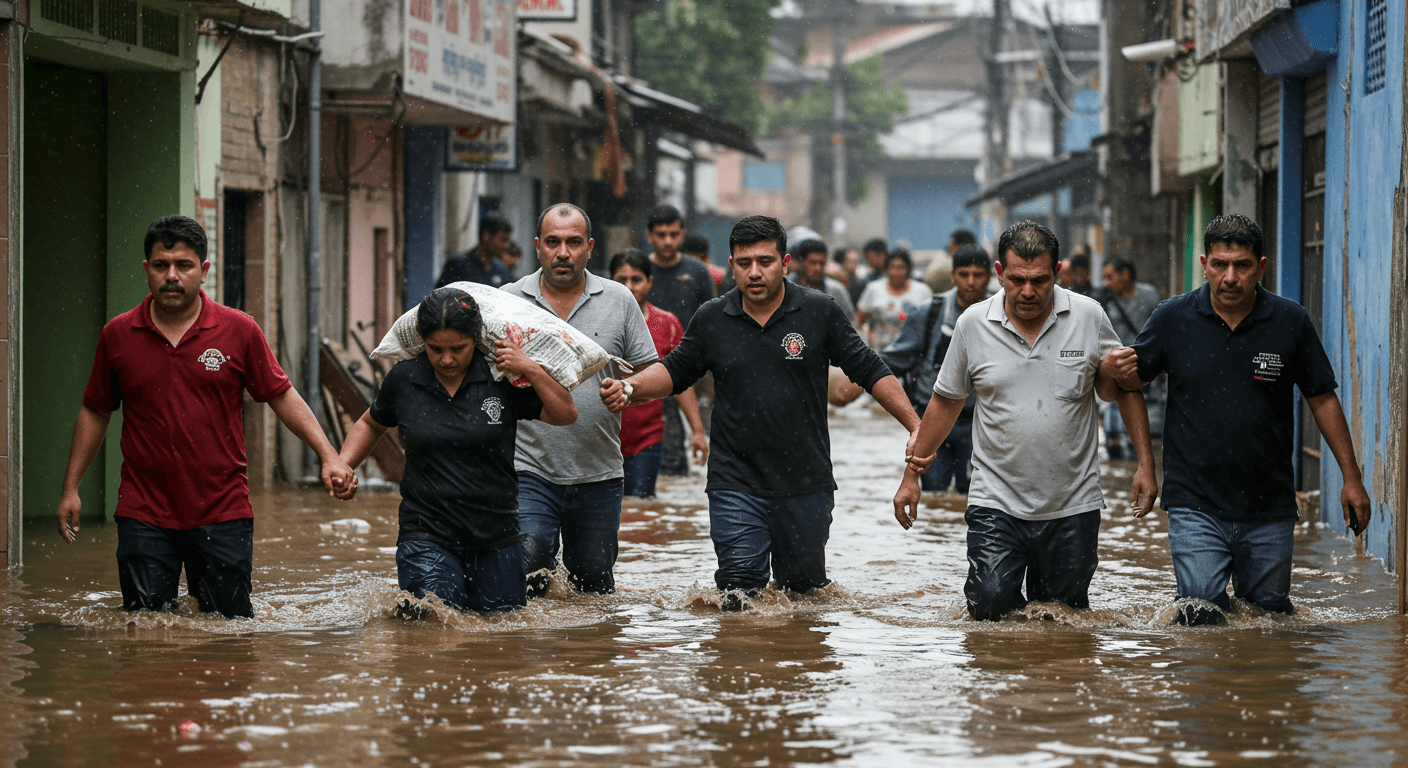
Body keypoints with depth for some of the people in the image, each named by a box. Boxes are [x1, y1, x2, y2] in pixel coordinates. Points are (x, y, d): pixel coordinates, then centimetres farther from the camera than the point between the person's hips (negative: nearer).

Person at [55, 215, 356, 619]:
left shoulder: (239, 330, 0)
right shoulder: (117, 335, 4)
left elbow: (282, 396, 5)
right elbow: (95, 411, 13)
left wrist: (328, 456, -4)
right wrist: (71, 487, 11)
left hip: (222, 513, -1)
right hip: (144, 516, 1)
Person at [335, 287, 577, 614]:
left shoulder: (502, 378, -4)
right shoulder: (403, 379, 0)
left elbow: (566, 415, -4)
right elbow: (371, 424, 20)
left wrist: (532, 370, -16)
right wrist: (341, 465, 4)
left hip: (495, 537, 1)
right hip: (426, 535, -1)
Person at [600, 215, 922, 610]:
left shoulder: (820, 313, -1)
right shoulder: (712, 320, 3)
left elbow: (871, 371, 3)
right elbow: (674, 371, 16)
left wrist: (917, 428, -3)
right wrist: (629, 388, -3)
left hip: (806, 484, 0)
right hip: (735, 484, 0)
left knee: (804, 589, 10)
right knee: (740, 593, -9)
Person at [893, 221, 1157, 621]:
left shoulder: (1089, 318, -3)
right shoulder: (973, 324, -1)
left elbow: (1124, 389, 7)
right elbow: (946, 401, 10)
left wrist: (1146, 464, 0)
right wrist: (912, 473, 11)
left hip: (1072, 507, 0)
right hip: (997, 502, 0)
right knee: (991, 606, -13)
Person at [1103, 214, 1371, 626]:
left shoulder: (1290, 322, -1)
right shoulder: (1173, 318, -2)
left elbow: (1323, 399, 7)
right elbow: (1131, 383, 9)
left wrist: (1351, 477, 6)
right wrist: (1122, 372, -16)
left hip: (1269, 509, 1)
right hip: (1195, 505, -1)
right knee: (1201, 620, -12)